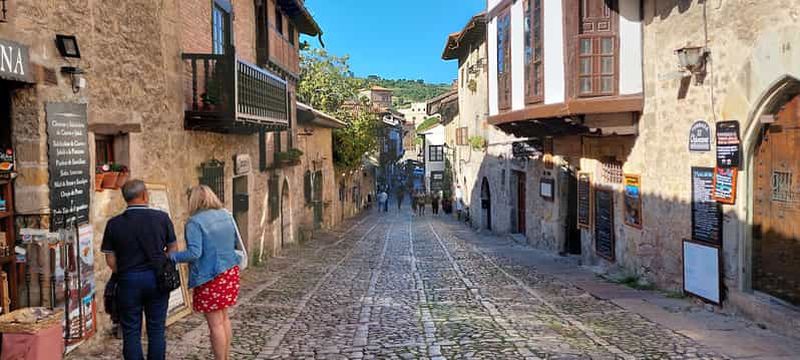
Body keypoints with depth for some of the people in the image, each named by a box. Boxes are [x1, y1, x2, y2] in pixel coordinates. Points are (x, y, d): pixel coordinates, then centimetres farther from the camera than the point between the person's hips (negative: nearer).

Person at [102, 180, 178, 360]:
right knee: (156, 330, 9)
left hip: (128, 280, 0)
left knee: (131, 331, 9)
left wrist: (123, 274, 13)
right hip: (157, 279, 0)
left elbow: (110, 260, -1)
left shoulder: (114, 223, -3)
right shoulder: (162, 218, -4)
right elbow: (173, 249, 1)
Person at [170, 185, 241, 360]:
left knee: (216, 324, 2)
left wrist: (171, 257, -10)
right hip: (230, 272, 7)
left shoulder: (195, 222, -15)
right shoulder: (226, 215, 6)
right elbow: (235, 242, 17)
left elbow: (194, 253, -22)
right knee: (224, 318, 20)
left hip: (210, 277, -7)